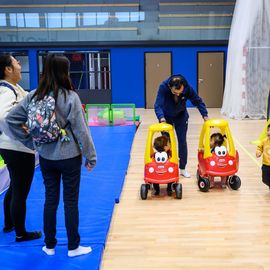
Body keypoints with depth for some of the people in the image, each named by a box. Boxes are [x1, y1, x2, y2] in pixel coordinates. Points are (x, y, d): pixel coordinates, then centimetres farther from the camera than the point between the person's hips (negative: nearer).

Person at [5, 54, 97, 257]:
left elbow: (12, 119, -1)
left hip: (46, 157, 4)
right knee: (71, 201, 7)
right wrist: (91, 156, -5)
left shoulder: (34, 95, -2)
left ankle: (49, 246, 26)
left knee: (50, 199, 15)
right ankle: (73, 247, 18)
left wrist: (29, 140, 4)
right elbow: (81, 130, -14)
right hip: (69, 157, -4)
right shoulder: (70, 96, -16)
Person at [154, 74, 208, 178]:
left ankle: (182, 168, 11)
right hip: (166, 117, -1)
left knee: (182, 141, 1)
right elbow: (158, 105, -39)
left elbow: (198, 101, -15)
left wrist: (205, 115, -21)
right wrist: (161, 117, -56)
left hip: (181, 116, 1)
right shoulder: (163, 87, -34)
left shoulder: (188, 88, -29)